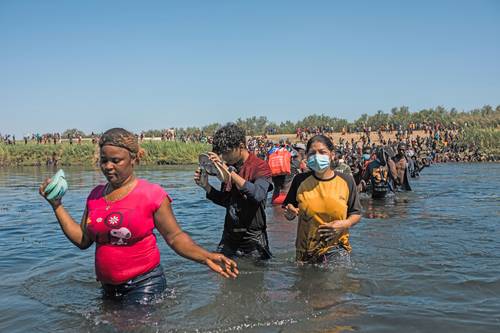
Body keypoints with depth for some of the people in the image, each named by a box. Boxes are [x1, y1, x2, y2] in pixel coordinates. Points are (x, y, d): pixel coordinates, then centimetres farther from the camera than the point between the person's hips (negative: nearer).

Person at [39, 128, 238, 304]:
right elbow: (82, 240, 9)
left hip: (144, 285, -6)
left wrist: (206, 257, -24)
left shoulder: (152, 194, -10)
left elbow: (175, 237, -9)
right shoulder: (95, 196, 6)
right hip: (108, 289, 6)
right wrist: (57, 206, 5)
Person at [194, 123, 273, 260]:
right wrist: (206, 186, -1)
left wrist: (230, 173, -35)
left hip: (253, 239, -5)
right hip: (229, 236, 6)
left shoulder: (260, 167, -11)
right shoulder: (228, 166, 6)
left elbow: (258, 195, -31)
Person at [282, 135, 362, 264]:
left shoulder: (346, 181, -2)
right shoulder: (300, 180, -2)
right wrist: (290, 213, -15)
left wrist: (345, 224, -15)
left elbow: (356, 214, 5)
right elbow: (288, 214, 7)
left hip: (336, 248, -1)